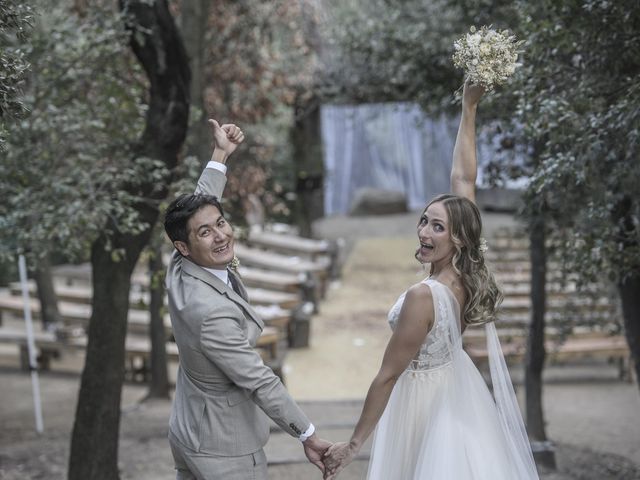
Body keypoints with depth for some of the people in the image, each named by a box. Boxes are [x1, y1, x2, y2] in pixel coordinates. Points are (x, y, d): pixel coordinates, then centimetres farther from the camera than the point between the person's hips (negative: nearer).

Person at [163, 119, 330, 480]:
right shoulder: (214, 312, -32)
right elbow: (259, 382, -26)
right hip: (225, 451, -9)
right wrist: (309, 437, -17)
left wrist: (221, 154, 17)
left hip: (186, 434, 9)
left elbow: (200, 207, 11)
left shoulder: (179, 272, -8)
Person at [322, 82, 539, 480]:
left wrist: (354, 444, -18)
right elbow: (464, 179, -4)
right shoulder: (466, 270, -12)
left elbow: (389, 375, -26)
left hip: (428, 404, -8)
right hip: (456, 392, 8)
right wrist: (469, 109, 0)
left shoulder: (424, 297, -32)